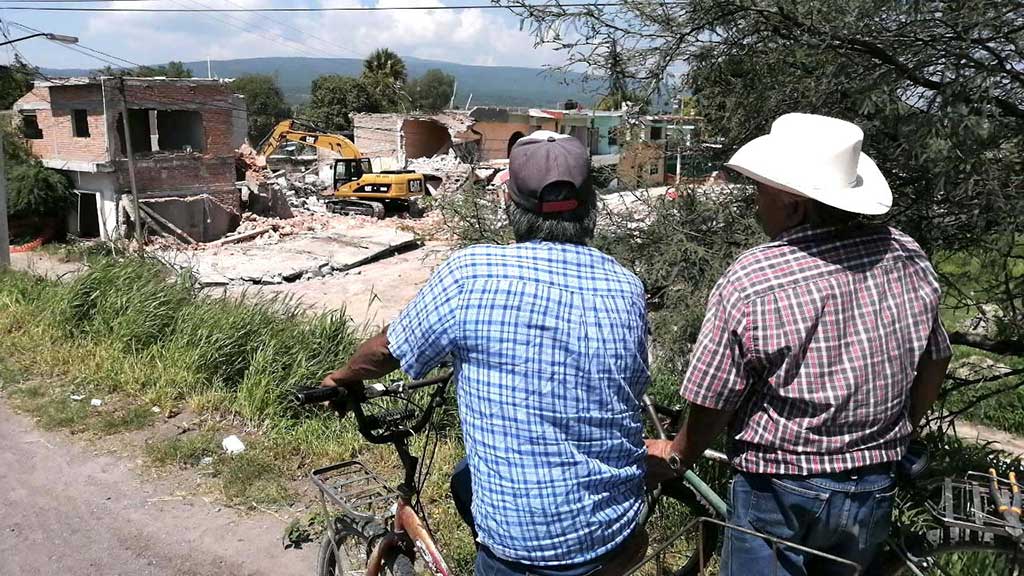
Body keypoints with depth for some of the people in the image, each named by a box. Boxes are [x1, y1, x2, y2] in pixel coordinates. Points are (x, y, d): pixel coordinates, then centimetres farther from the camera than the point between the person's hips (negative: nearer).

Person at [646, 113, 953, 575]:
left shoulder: (748, 284, -24)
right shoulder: (907, 258, -8)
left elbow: (712, 404, -15)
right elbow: (934, 362, 6)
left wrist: (675, 457, 5)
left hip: (780, 492, -5)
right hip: (875, 490, 5)